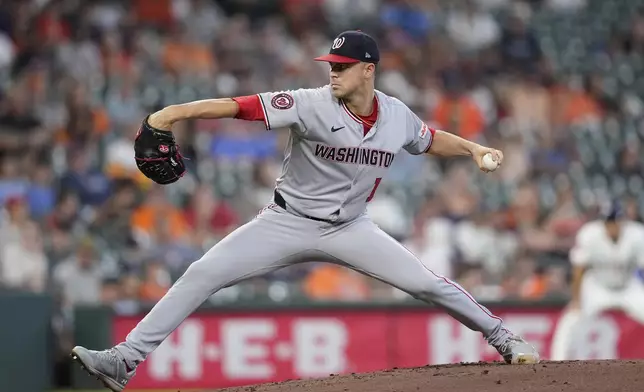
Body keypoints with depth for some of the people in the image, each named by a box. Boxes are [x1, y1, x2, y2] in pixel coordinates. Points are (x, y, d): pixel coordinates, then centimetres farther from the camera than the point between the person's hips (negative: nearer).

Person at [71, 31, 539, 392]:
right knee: (203, 274, -14)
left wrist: (473, 148, -2)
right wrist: (169, 115, -35)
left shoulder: (397, 116, -7)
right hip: (288, 222, -2)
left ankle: (501, 338, 17)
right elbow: (237, 106, -26)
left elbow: (431, 140, 15)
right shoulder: (311, 105, -19)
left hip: (350, 228, 2)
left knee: (426, 283, -6)